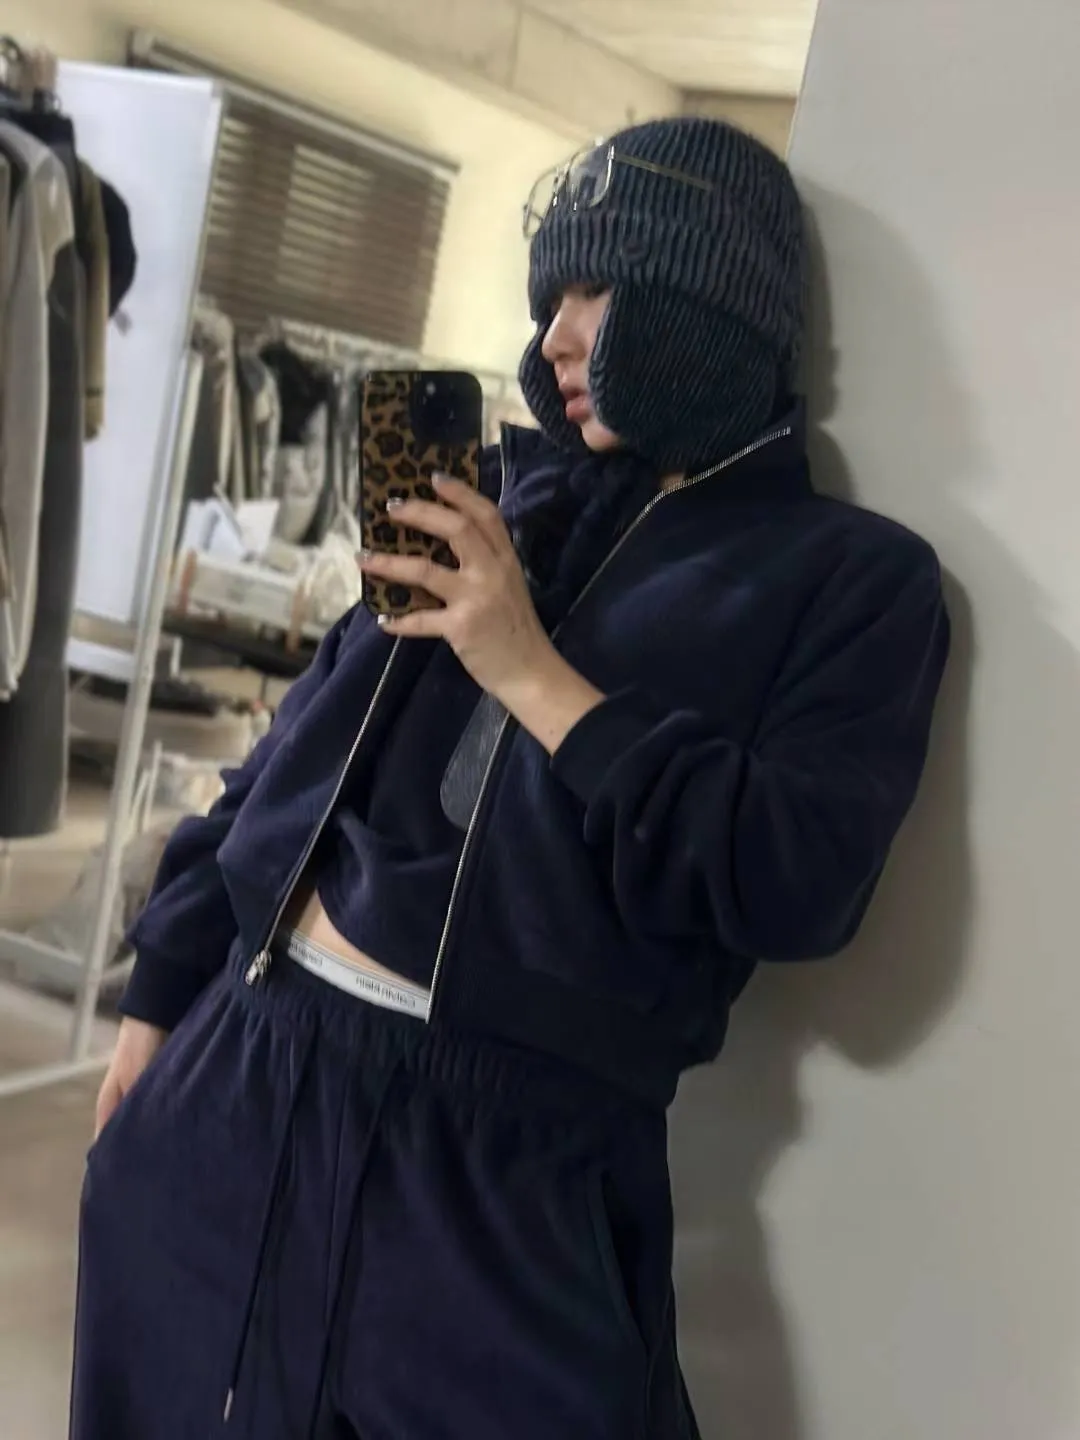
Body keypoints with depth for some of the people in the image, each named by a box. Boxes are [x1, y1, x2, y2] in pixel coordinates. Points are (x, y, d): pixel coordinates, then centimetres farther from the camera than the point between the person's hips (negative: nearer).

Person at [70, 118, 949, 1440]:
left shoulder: (853, 576, -2)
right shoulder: (507, 494, 12)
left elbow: (801, 884, -15)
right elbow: (308, 740, 13)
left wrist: (534, 674, -16)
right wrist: (166, 989, 13)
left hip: (502, 1150, -5)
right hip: (243, 1064, 5)